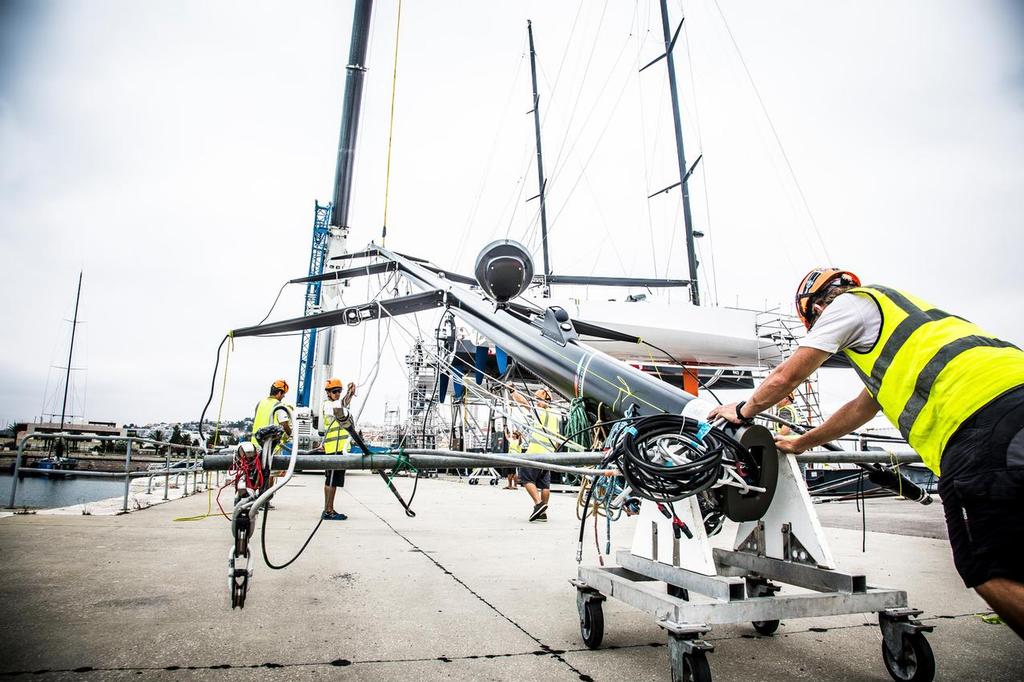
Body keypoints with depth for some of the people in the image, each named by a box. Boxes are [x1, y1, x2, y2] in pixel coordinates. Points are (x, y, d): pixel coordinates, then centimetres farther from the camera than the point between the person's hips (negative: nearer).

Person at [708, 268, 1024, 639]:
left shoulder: (848, 304, 10)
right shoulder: (894, 312, 37)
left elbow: (785, 377, 10)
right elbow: (862, 408, 43)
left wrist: (743, 410, 29)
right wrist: (801, 443, 51)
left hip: (981, 416, -9)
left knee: (990, 573, -6)